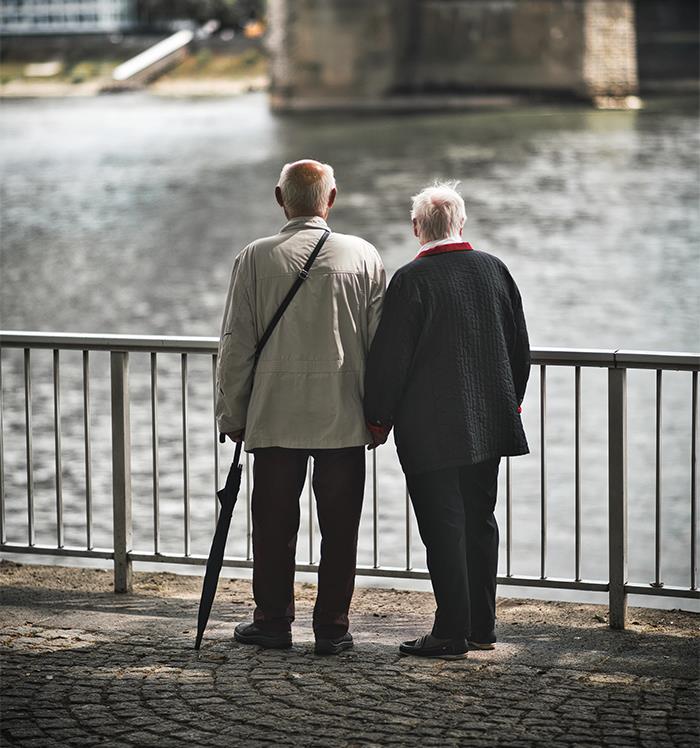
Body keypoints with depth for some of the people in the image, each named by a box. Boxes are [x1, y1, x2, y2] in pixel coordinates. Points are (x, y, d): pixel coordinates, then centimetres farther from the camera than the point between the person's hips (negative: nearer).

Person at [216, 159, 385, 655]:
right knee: (339, 527, 6)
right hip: (345, 419, 0)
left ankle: (273, 623, 13)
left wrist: (232, 414, 8)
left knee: (274, 523, 9)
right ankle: (332, 628, 7)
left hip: (274, 417, 0)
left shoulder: (256, 258, -2)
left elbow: (236, 346, -1)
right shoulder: (363, 256, 0)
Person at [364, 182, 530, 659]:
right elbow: (520, 346, 12)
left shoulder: (412, 280, -13)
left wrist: (379, 418, 0)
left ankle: (452, 633, -2)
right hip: (489, 423, 6)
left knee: (444, 528, -2)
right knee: (480, 521, 14)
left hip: (431, 430, -6)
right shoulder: (494, 270, 4)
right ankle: (481, 626, 19)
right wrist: (511, 402, 25)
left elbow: (390, 357, -12)